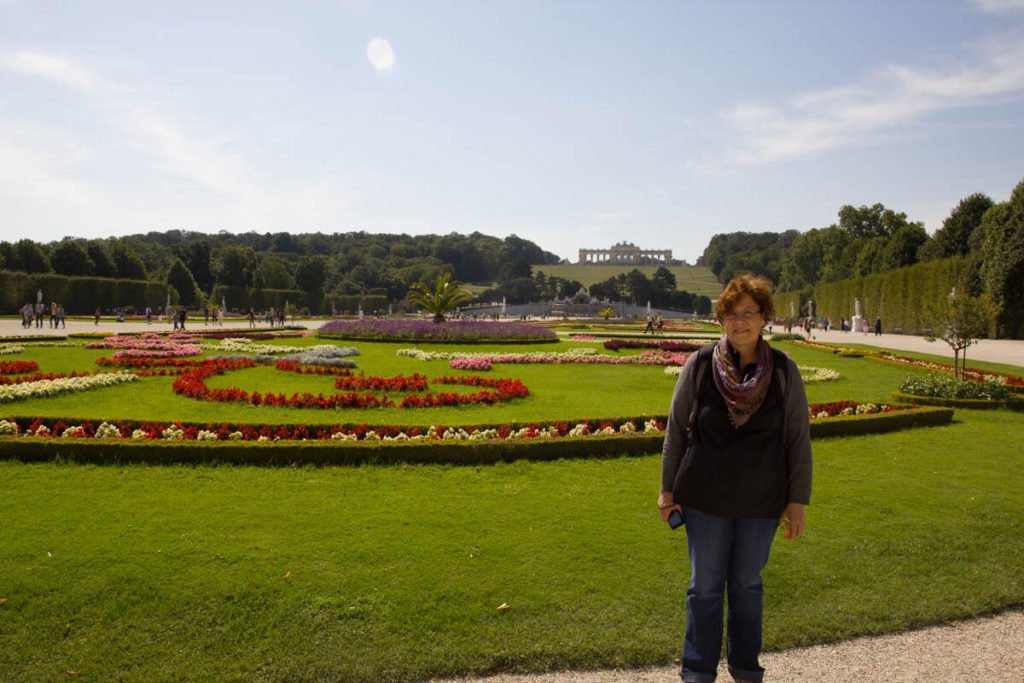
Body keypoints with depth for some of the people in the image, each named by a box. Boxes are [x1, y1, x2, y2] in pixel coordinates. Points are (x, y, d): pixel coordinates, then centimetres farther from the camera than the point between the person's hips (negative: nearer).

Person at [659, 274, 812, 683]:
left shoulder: (783, 371, -6)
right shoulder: (700, 365, -7)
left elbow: (799, 440, 0)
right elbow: (676, 429, 0)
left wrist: (797, 501, 0)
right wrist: (668, 488, 2)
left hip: (760, 502, 1)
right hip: (705, 498, -1)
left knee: (748, 585, 17)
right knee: (705, 586, 10)